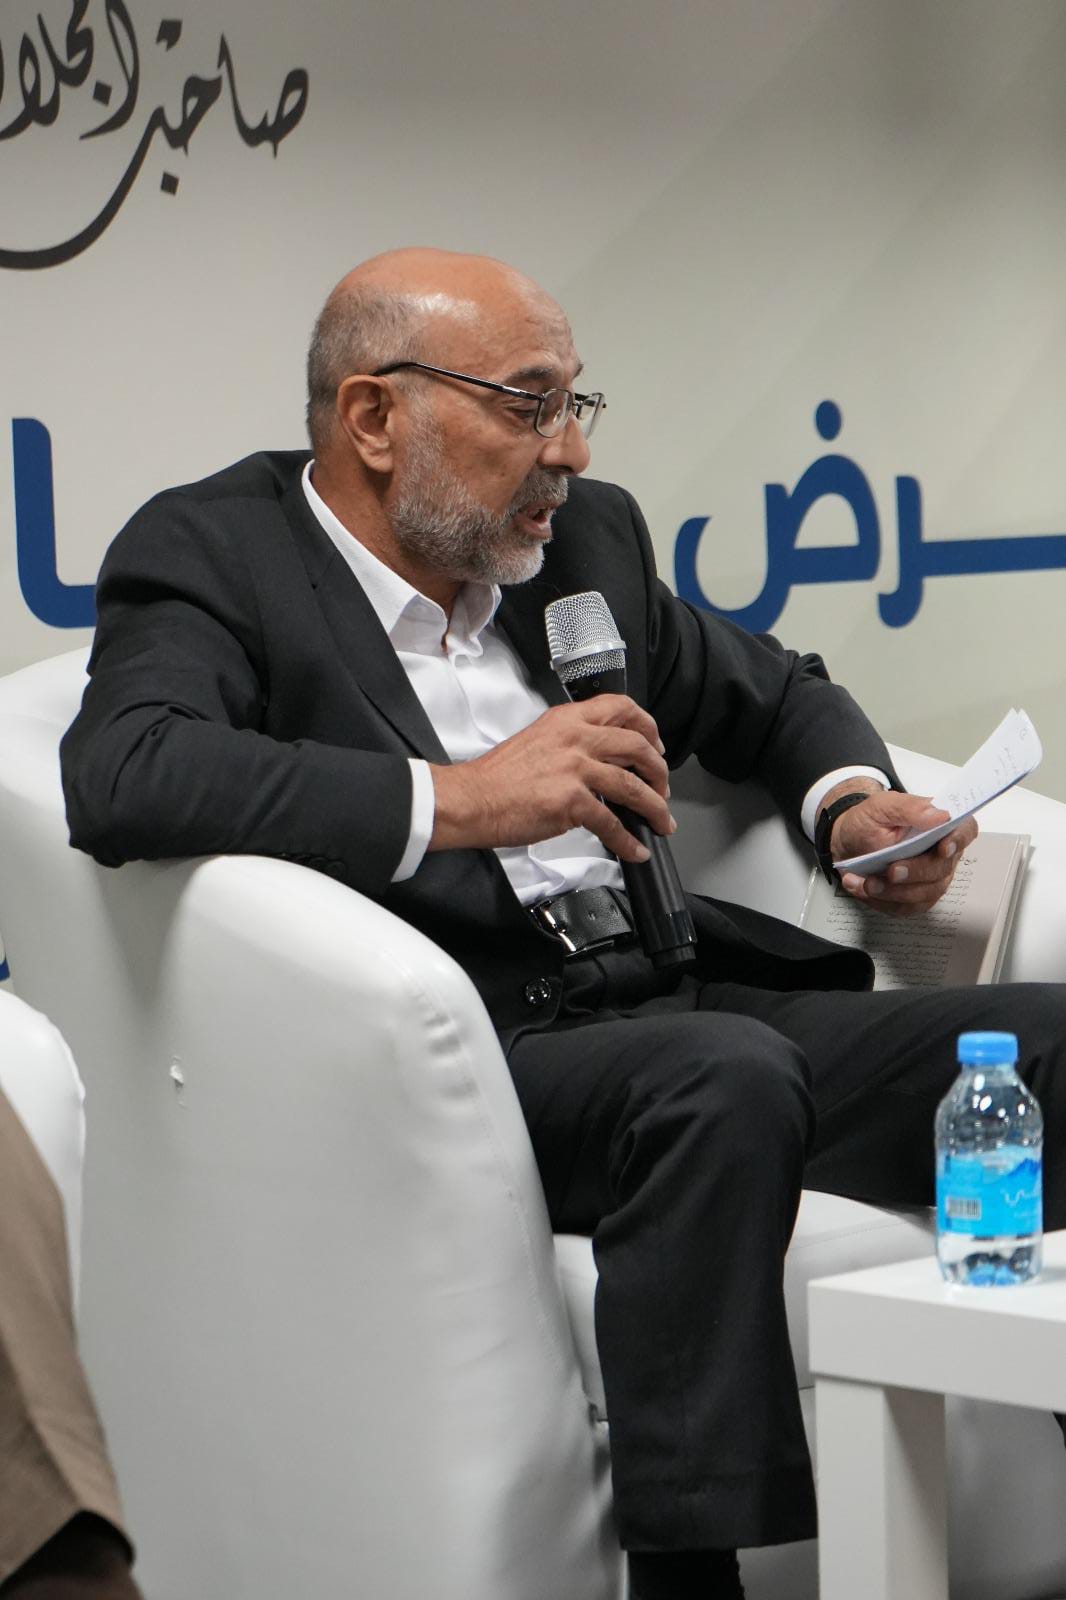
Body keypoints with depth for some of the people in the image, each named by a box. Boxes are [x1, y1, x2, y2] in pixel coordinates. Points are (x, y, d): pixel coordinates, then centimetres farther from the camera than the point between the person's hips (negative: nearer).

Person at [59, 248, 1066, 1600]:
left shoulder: (582, 539, 19)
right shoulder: (211, 554, 1)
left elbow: (770, 693, 35)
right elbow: (117, 776, -19)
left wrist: (852, 802, 11)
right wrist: (457, 799, -22)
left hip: (683, 1001, 7)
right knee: (728, 1075, -36)